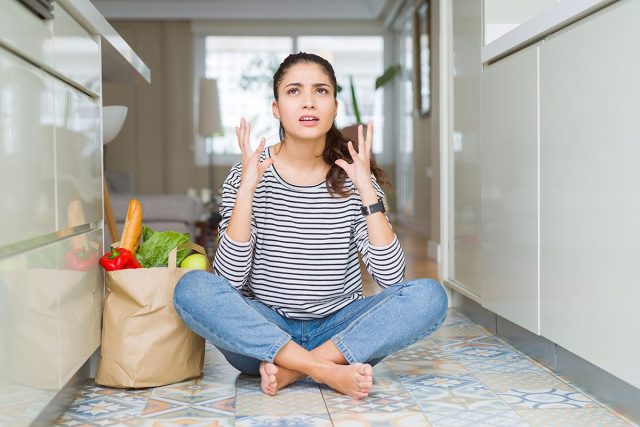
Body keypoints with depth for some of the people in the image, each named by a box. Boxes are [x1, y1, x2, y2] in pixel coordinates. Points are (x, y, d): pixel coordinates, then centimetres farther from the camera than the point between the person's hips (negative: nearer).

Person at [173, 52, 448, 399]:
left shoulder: (355, 176, -1)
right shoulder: (248, 175, -4)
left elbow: (390, 276, -10)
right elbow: (229, 279, -14)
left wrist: (367, 191, -15)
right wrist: (247, 189, -21)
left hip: (339, 330, 1)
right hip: (262, 331, -1)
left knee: (429, 296, -22)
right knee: (192, 288, -28)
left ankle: (290, 369, -22)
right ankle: (328, 371, -27)